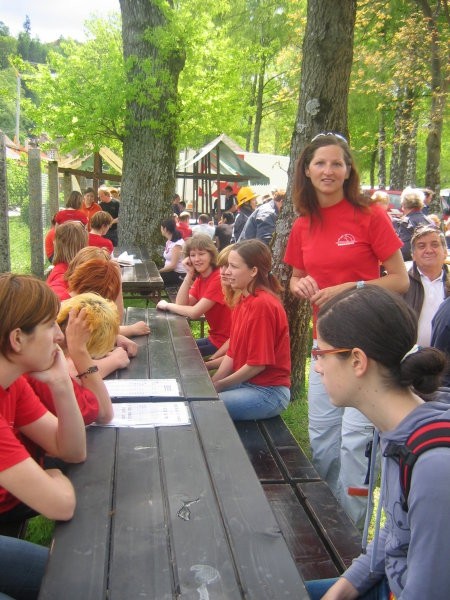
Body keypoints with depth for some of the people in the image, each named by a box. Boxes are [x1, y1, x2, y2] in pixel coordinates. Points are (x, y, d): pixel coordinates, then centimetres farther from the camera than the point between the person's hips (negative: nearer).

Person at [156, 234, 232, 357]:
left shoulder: (219, 278, -22)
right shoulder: (200, 278, 6)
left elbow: (194, 313, -24)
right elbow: (181, 305, -4)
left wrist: (167, 305, -9)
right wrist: (189, 274, -10)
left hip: (226, 342, -8)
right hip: (214, 337, 8)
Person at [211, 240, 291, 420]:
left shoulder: (262, 304, -21)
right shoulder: (243, 301, 7)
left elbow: (258, 364, -19)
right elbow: (232, 353, 9)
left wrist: (218, 385, -10)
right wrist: (211, 383, -2)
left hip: (268, 391, -8)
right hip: (245, 383, 8)